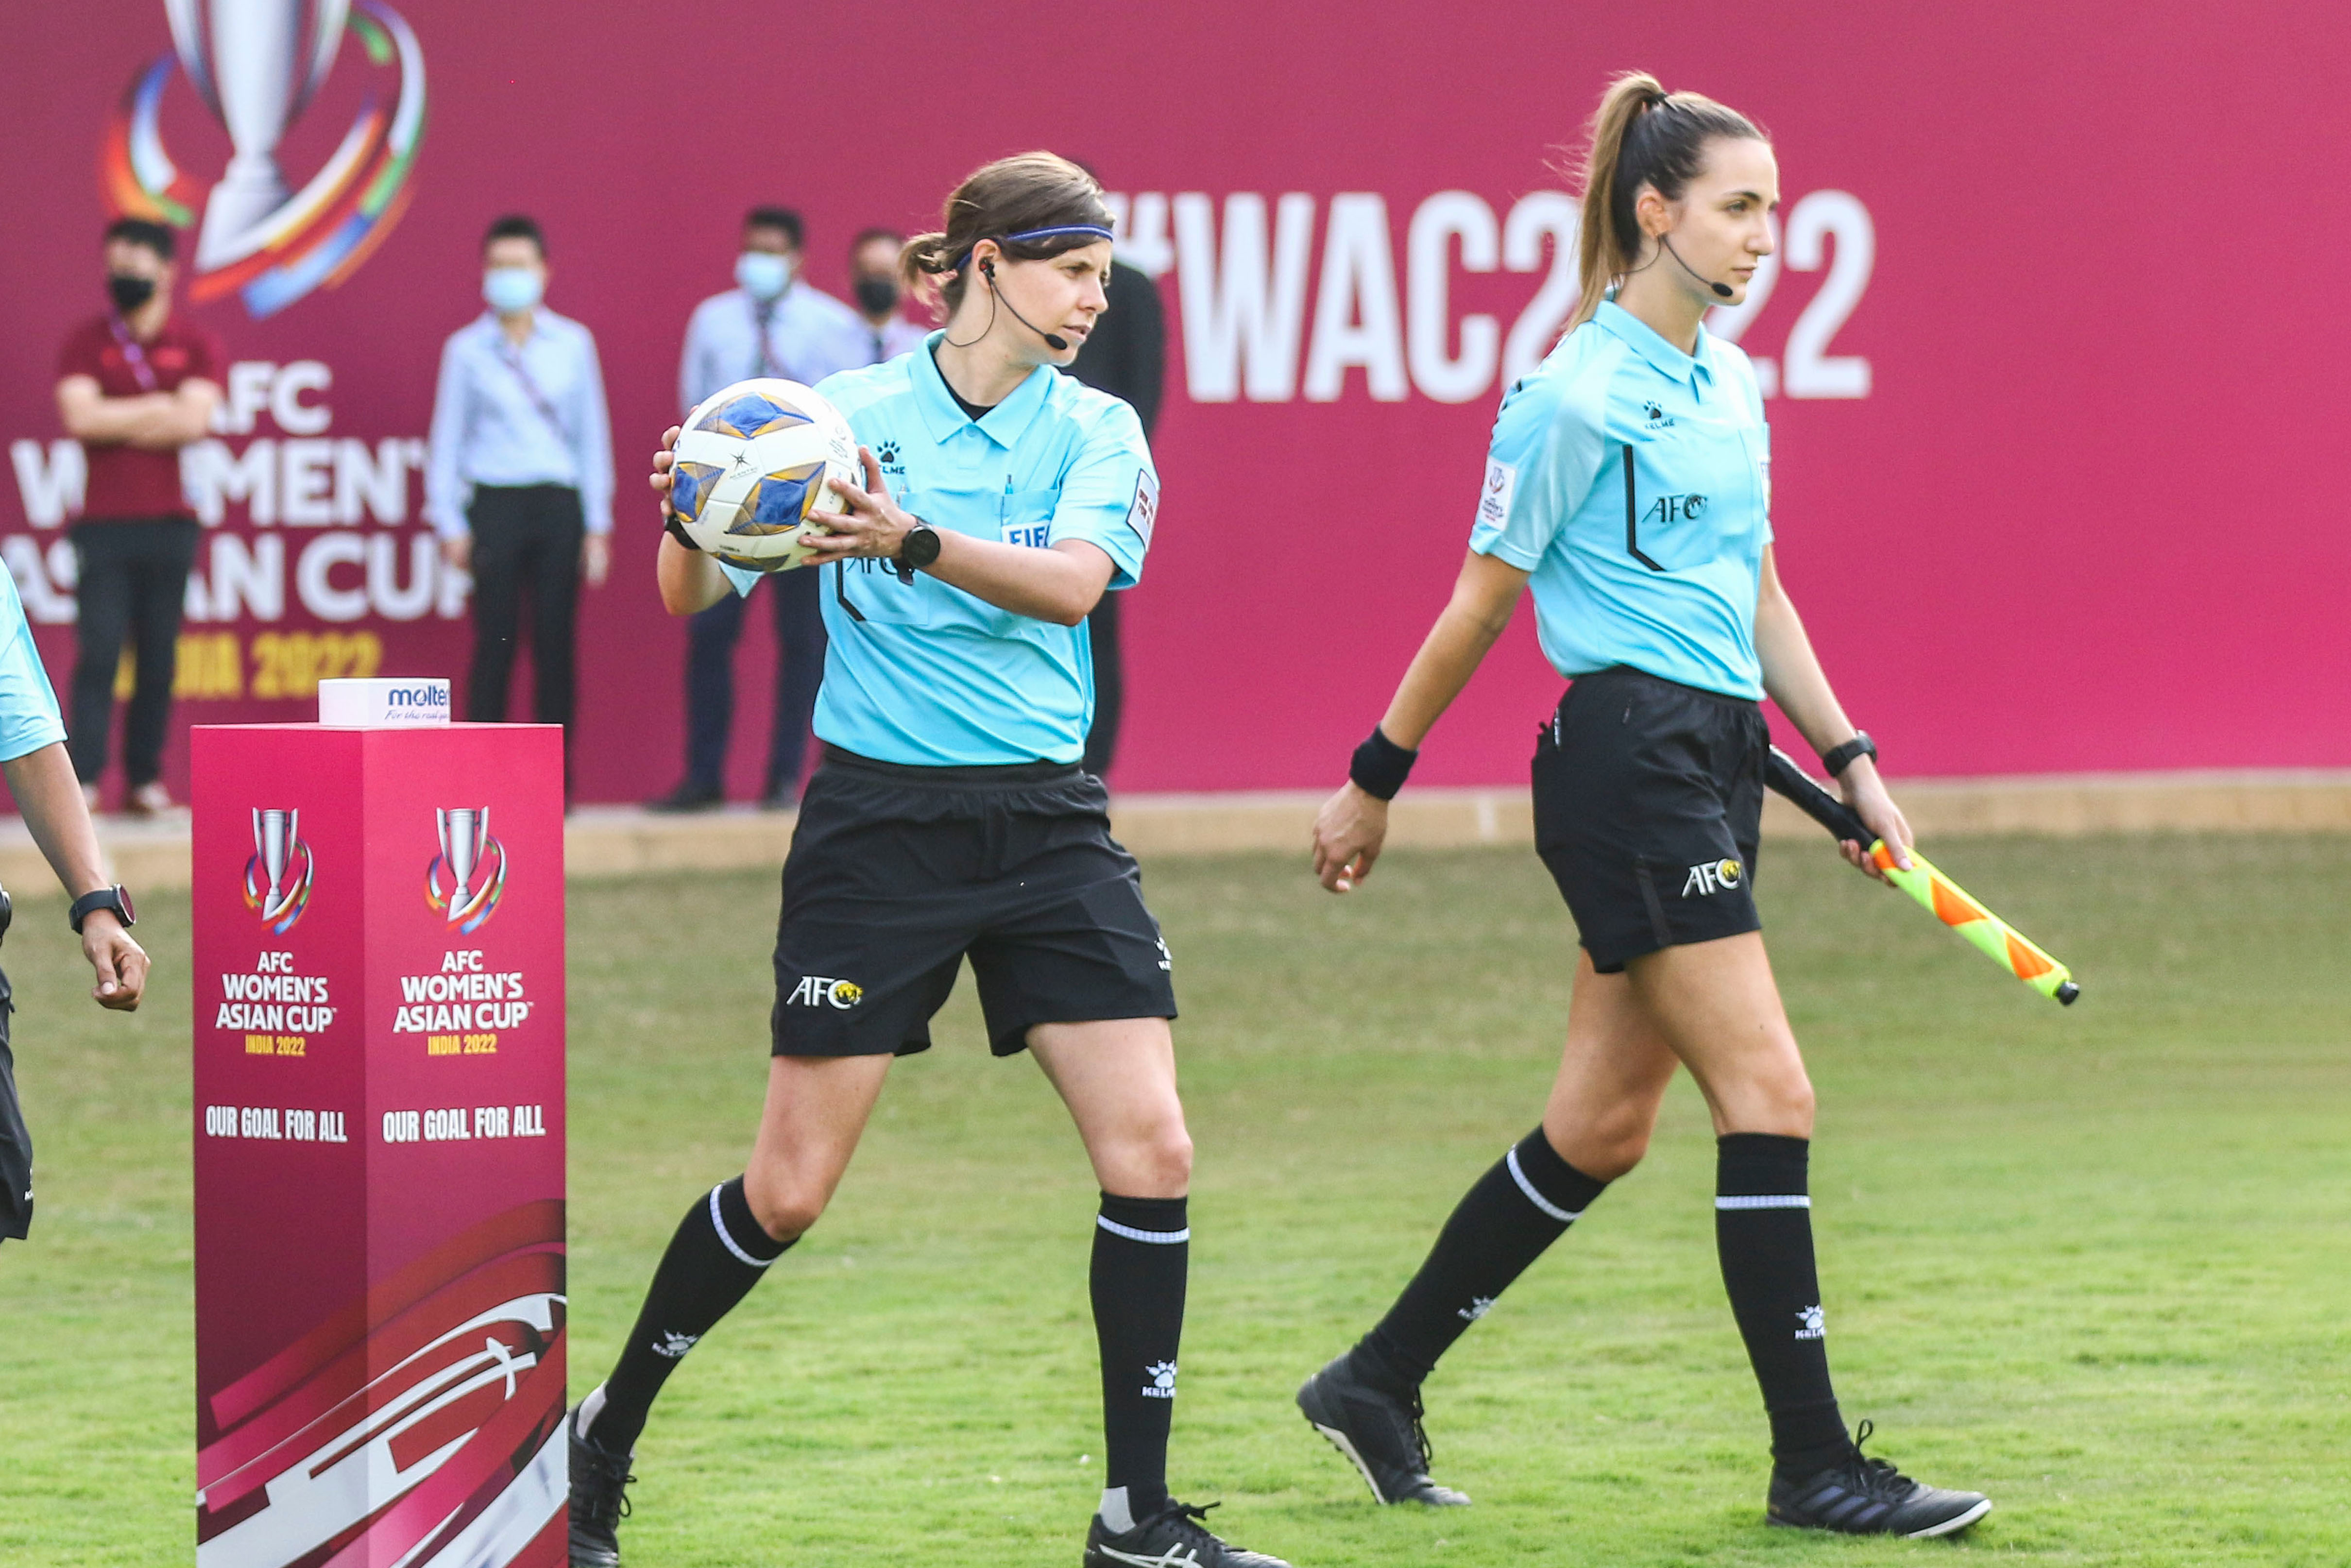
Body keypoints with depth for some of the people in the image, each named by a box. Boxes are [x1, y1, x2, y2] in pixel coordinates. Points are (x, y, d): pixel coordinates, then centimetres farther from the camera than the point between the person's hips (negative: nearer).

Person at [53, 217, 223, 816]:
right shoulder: (86, 342, 6)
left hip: (169, 522, 1)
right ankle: (82, 780, -11)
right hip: (104, 522, -1)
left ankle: (145, 777, 9)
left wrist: (115, 423, -8)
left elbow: (193, 422, -9)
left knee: (159, 659, 3)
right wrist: (157, 408, -7)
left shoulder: (196, 345, 6)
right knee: (100, 651, -8)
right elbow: (79, 416, -9)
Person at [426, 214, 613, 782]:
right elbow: (448, 438, 9)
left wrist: (597, 525, 7)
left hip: (559, 505, 1)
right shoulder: (466, 349, 6)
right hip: (495, 503, -1)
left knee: (555, 643, -1)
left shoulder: (573, 345, 9)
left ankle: (554, 779, 4)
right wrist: (450, 523, 3)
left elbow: (592, 435, 11)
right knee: (495, 642, -4)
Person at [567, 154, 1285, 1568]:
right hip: (882, 826, -3)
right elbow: (691, 598, -3)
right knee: (788, 1189, -2)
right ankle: (606, 1435, 20)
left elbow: (1073, 581, -17)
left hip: (1050, 826, 3)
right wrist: (687, 522, -26)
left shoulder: (1098, 431, 3)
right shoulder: (850, 414, -3)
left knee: (1152, 1151, -9)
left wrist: (917, 543, -34)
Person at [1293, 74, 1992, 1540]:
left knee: (1601, 1130, 11)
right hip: (1627, 751, -9)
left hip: (1717, 758, 9)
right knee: (1770, 1093, -11)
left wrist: (1852, 757, 14)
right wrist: (1374, 783, 0)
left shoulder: (1732, 383, 14)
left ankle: (1377, 1386, 22)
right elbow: (1481, 604, -5)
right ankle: (1815, 1465, -8)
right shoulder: (1580, 395, -11)